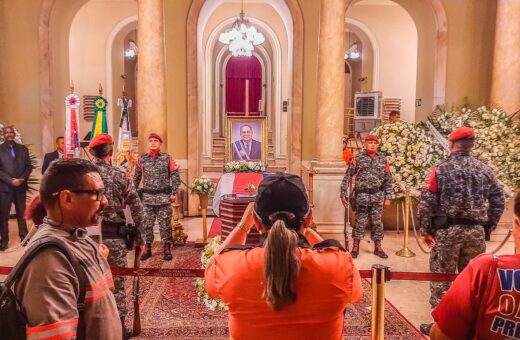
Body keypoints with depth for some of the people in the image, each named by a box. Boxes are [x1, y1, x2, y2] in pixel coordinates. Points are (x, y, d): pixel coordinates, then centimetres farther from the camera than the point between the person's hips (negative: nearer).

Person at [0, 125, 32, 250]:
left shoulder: (23, 149, 11)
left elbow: (29, 166, 6)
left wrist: (21, 179, -9)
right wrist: (11, 180, -15)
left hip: (20, 186, 2)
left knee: (22, 213, 9)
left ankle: (24, 236, 18)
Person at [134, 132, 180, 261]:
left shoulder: (167, 158, 0)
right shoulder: (142, 159, 7)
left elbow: (175, 176, -1)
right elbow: (136, 178, 14)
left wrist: (173, 193, -7)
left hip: (164, 197, -2)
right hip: (147, 197, 2)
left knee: (165, 224, 2)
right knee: (147, 224, 7)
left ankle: (167, 249, 12)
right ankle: (147, 249, 19)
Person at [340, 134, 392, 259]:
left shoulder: (383, 159, 6)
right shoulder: (357, 158, -1)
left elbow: (388, 179, 8)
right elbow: (347, 177, -1)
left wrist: (387, 197, 4)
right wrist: (343, 194, -5)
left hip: (378, 196, 2)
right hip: (362, 196, -2)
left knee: (377, 222, 9)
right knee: (360, 222, 4)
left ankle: (378, 248, 22)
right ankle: (355, 248, 16)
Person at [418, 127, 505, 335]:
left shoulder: (440, 170, -3)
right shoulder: (485, 171, 7)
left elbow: (427, 202, -7)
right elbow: (498, 203, 9)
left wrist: (426, 230, 1)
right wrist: (487, 229, 17)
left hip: (448, 230, -3)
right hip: (477, 231, 3)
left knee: (441, 277, 7)